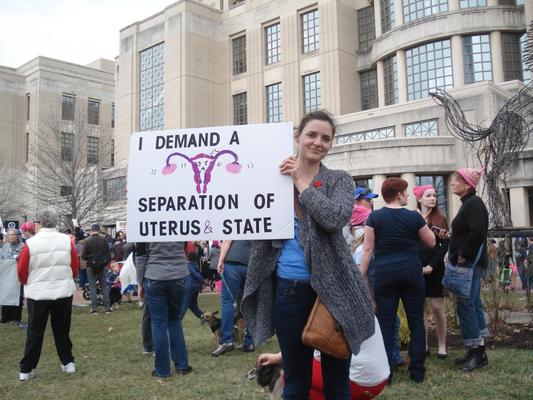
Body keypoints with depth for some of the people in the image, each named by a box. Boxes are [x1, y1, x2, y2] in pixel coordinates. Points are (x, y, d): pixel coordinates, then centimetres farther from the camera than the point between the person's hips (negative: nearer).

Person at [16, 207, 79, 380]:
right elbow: (75, 268, 3)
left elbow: (21, 271, -3)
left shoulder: (31, 243, -11)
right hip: (64, 291, 2)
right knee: (62, 330, 16)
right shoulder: (67, 240, -4)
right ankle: (68, 362, 21)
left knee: (34, 332, 10)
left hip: (38, 293, -2)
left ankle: (26, 369, 15)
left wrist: (28, 283, 18)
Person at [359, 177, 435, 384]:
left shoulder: (374, 217, -3)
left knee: (386, 324, 5)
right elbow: (431, 242, 10)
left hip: (384, 273, 0)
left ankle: (386, 373, 10)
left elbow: (368, 249, -4)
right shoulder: (414, 216, -2)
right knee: (416, 322, 11)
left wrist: (361, 277, -1)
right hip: (411, 271, 0)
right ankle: (417, 372, 17)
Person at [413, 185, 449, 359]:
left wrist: (432, 265, -10)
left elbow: (445, 245, 0)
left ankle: (442, 345, 10)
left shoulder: (440, 219, 5)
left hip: (435, 268, 0)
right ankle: (424, 345, 13)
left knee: (437, 307, -1)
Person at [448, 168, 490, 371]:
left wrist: (463, 256, -19)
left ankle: (475, 352, 3)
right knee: (473, 304, 12)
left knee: (466, 305, -6)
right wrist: (454, 254, 12)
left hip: (470, 263, -10)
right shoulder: (469, 203, 15)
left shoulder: (473, 203, -14)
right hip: (469, 263, 10)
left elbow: (478, 233, -26)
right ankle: (479, 352, 19)